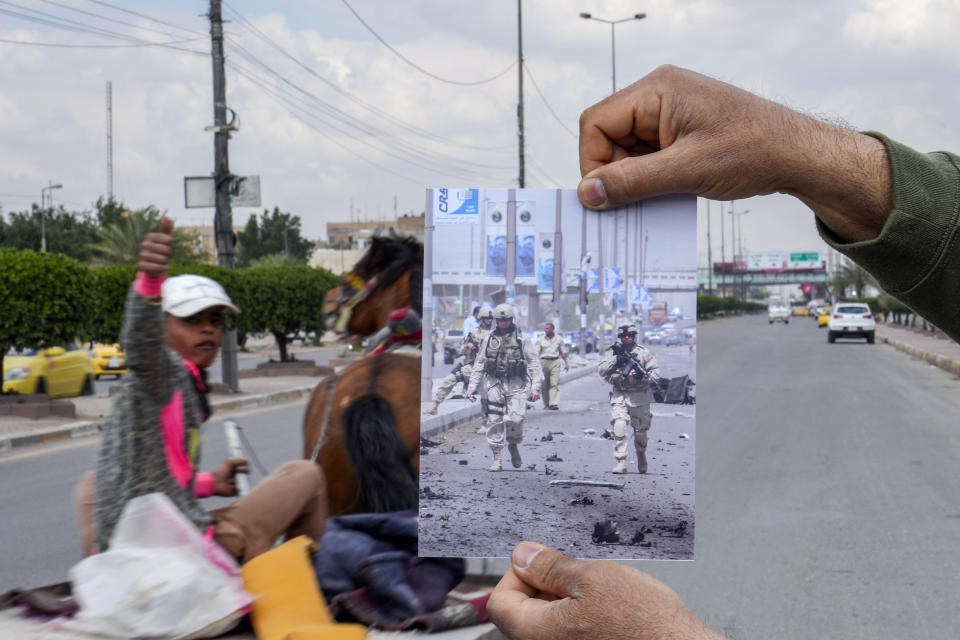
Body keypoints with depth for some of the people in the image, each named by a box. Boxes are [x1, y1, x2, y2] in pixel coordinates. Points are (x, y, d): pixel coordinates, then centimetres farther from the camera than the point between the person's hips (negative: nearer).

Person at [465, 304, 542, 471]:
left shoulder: (521, 339, 4)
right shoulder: (489, 339, 10)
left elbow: (533, 363, 5)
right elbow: (479, 364, 14)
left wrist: (535, 387, -3)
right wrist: (472, 385, 6)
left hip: (516, 384, -2)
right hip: (495, 384, 2)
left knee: (515, 419, -15)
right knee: (494, 421, -3)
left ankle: (514, 445, 14)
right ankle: (497, 459, 5)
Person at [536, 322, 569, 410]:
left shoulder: (559, 339, 9)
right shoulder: (540, 339, 6)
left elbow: (563, 352, 17)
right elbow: (536, 353, 4)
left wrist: (566, 363, 12)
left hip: (555, 361, 0)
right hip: (544, 361, 0)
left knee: (555, 383, -11)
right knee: (544, 385, 2)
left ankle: (553, 403, -16)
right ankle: (546, 403, 13)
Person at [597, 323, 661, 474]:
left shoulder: (644, 353, 1)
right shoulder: (614, 353, 7)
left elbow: (656, 372, -2)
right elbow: (601, 370, 0)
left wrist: (644, 375, -22)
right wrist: (615, 361, -14)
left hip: (639, 397, 0)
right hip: (619, 396, 0)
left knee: (640, 431, 10)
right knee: (619, 428, -16)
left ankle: (641, 456, 38)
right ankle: (621, 463, -14)